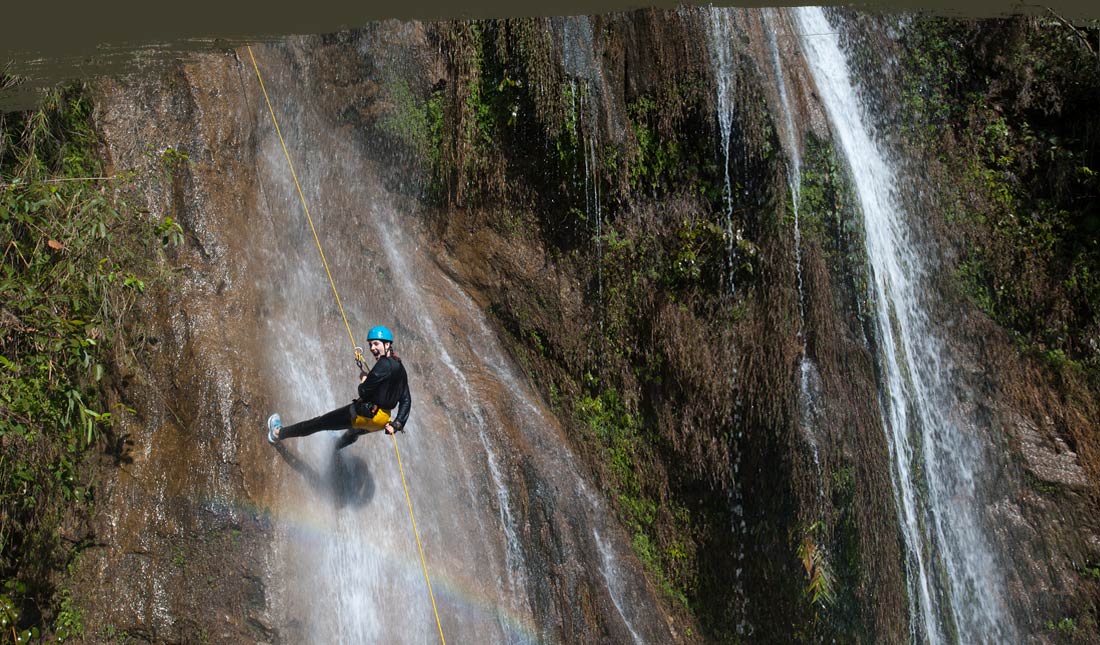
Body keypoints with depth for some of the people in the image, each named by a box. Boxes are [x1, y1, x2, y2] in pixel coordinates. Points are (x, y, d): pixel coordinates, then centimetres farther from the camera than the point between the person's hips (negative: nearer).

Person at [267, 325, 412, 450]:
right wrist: (398, 424, 6)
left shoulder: (385, 365, -20)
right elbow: (406, 400, 10)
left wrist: (363, 381, 0)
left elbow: (364, 392, -22)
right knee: (352, 432, 41)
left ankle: (280, 433, 20)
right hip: (382, 422, 8)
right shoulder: (400, 368, 8)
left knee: (320, 422, 7)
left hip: (367, 415, -8)